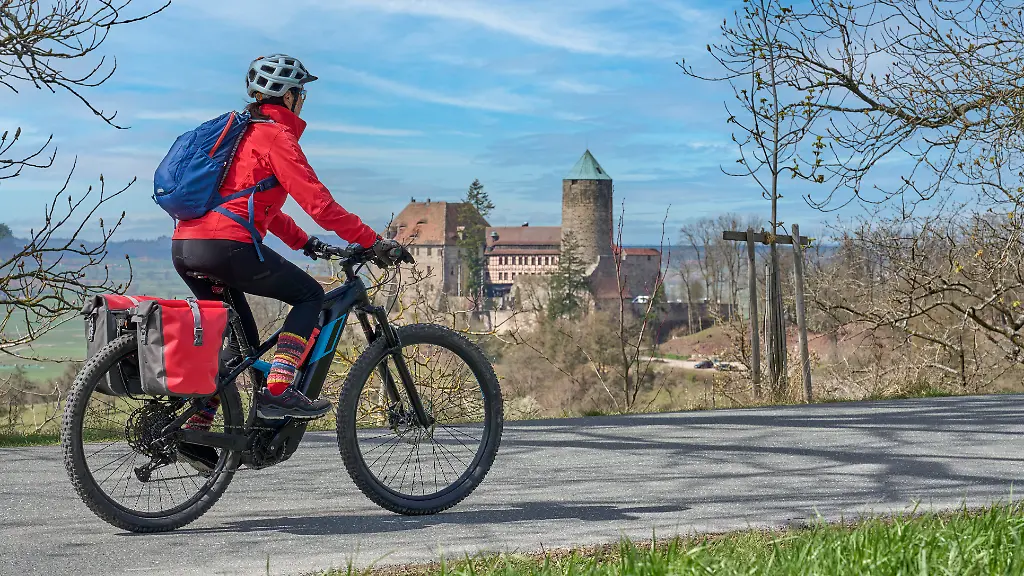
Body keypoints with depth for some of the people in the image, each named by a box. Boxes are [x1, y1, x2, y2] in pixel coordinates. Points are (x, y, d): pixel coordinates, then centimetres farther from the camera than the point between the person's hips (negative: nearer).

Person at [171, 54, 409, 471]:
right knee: (309, 295, 5)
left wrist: (303, 242, 32)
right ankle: (277, 392, -7)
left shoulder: (241, 132, 26)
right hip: (225, 246, -9)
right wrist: (373, 242, -7)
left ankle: (194, 432, 13)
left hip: (185, 248, 9)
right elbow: (317, 202, -11)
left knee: (240, 343, 18)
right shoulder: (276, 135, -3)